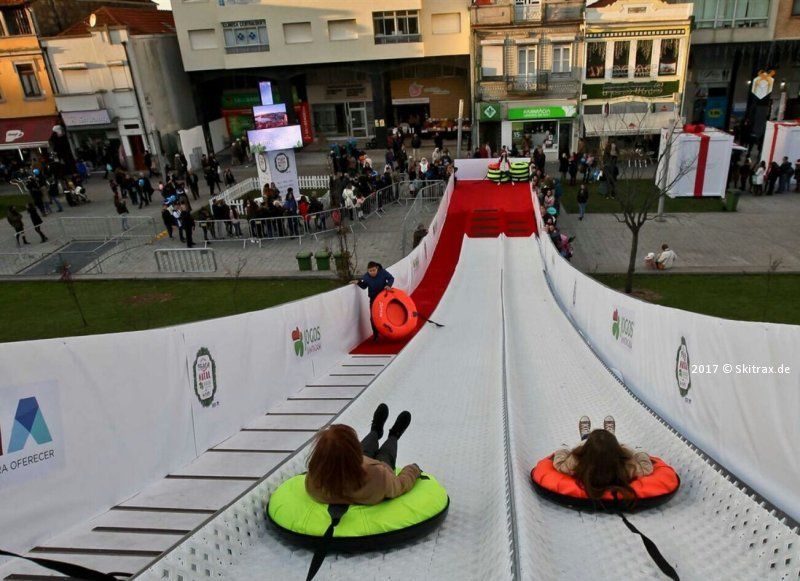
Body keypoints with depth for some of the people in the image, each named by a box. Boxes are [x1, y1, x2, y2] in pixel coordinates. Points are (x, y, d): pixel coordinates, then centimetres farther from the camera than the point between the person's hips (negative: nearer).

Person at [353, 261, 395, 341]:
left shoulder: (383, 272, -21)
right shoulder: (366, 277, -15)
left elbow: (391, 278, -7)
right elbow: (364, 286, 2)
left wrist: (388, 285, -25)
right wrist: (358, 282, -16)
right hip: (373, 299, 1)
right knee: (373, 317, -2)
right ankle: (375, 334, 13)